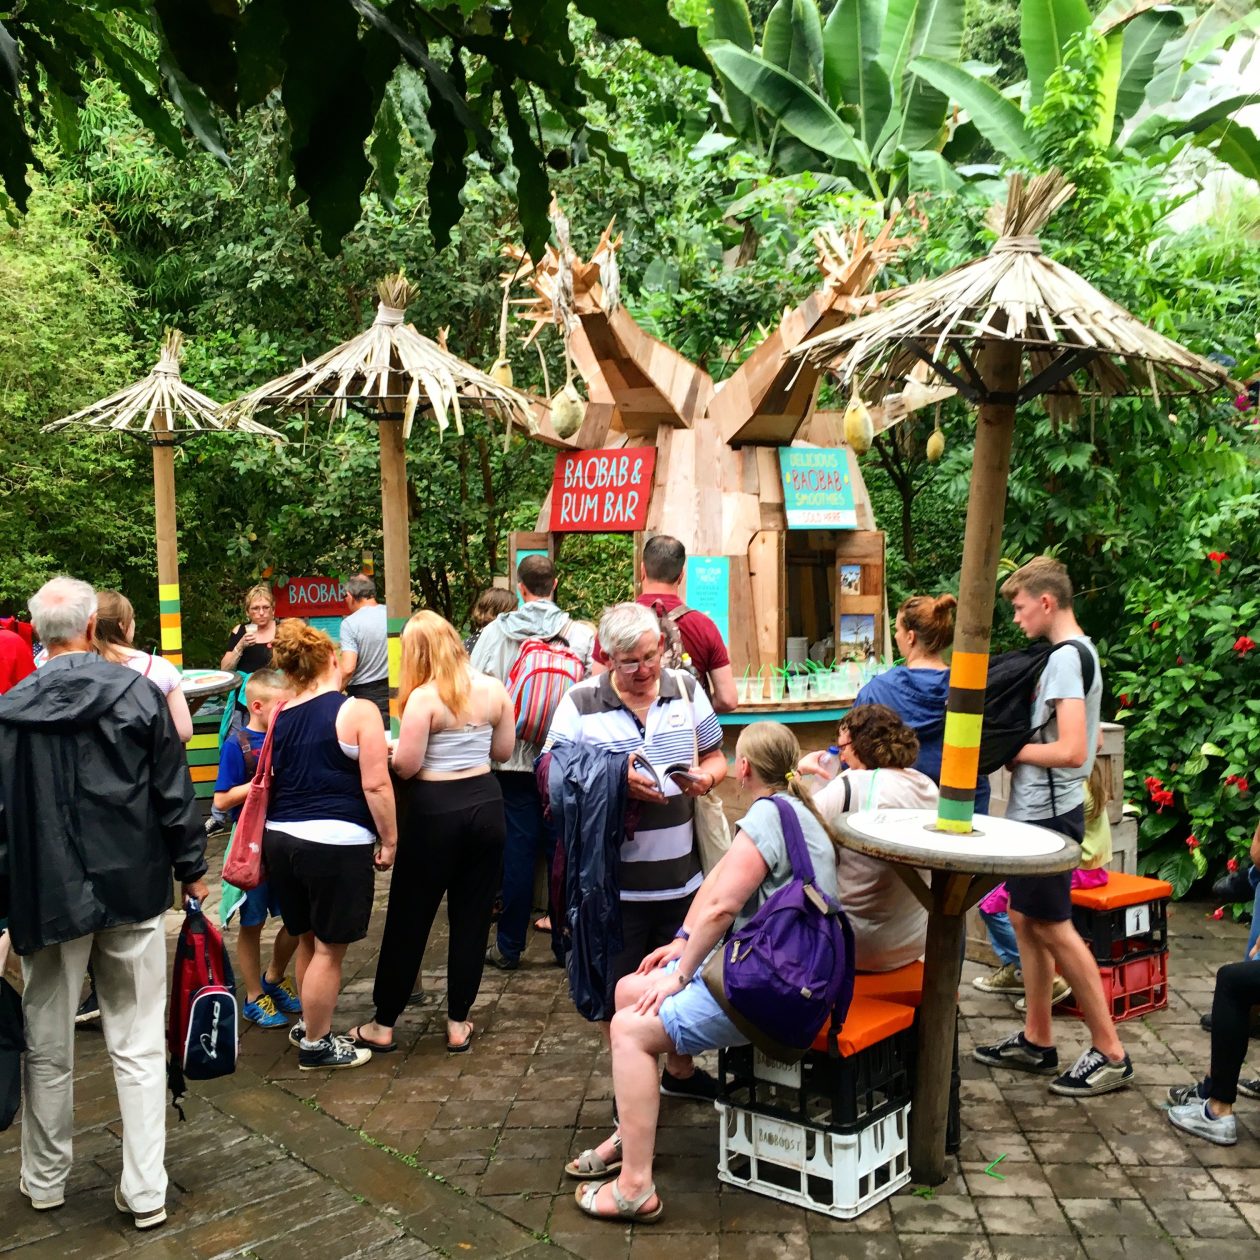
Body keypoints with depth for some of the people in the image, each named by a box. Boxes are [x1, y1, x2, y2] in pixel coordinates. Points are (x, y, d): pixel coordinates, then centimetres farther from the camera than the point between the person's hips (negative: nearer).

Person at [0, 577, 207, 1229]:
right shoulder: (138, 692, -7)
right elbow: (174, 792, -4)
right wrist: (191, 869, 6)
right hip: (133, 890, -1)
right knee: (138, 1047, 8)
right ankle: (144, 1191, 12)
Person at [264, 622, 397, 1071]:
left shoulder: (278, 717, 8)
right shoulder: (358, 711, -9)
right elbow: (376, 785, -13)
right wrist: (389, 840, -4)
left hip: (280, 838, 7)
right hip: (336, 844, -6)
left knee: (307, 939, 22)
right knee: (329, 947, 7)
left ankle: (309, 1023, 37)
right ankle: (315, 1044, 17)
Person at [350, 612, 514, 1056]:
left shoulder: (423, 698, -15)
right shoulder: (493, 689, 0)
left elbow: (405, 766, -16)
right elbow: (504, 751, 7)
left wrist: (387, 749, 4)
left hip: (435, 812, -4)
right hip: (485, 804, 4)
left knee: (408, 919, 8)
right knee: (472, 918, 11)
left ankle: (384, 1025, 20)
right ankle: (458, 1024, 20)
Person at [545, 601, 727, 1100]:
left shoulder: (687, 689, 4)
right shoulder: (580, 702, -7)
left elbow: (716, 758, 14)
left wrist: (706, 776, -10)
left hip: (682, 872, 3)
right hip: (618, 880, -3)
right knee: (621, 989, 11)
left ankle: (680, 1069, 43)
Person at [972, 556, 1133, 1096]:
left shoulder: (1065, 658, -19)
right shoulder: (1074, 651, 12)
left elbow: (1072, 750, -27)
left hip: (1047, 813, -10)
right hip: (1036, 809, 10)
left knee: (1052, 927, 0)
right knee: (1026, 920, 15)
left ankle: (1110, 1053, 11)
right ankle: (1037, 1040, 26)